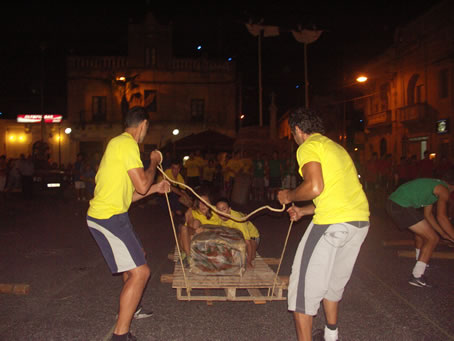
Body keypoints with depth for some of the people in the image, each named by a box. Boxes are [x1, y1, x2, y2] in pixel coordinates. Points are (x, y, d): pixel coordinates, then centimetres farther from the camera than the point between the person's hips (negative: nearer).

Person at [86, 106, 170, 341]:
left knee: (137, 255, 28)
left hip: (108, 214, 11)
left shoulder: (117, 143, 19)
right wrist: (154, 162, -3)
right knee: (140, 272, -11)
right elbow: (141, 185, -18)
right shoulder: (127, 144, -13)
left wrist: (155, 188, 19)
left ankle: (130, 309, 44)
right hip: (109, 217, -11)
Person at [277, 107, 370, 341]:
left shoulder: (309, 147, -3)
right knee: (334, 280, 25)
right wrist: (304, 211, 27)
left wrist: (289, 196, 0)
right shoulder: (336, 147, 24)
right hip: (361, 219, 9)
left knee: (304, 284, 1)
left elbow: (315, 187, -19)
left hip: (333, 222, -9)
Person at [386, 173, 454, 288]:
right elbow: (441, 217, -15)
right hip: (402, 207, -10)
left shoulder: (433, 184, 25)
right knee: (432, 238, -2)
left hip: (393, 203, 10)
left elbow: (428, 214, 28)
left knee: (421, 230, 32)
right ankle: (417, 277, -3)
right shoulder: (444, 190, -3)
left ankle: (421, 263, 48)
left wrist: (443, 233, 29)